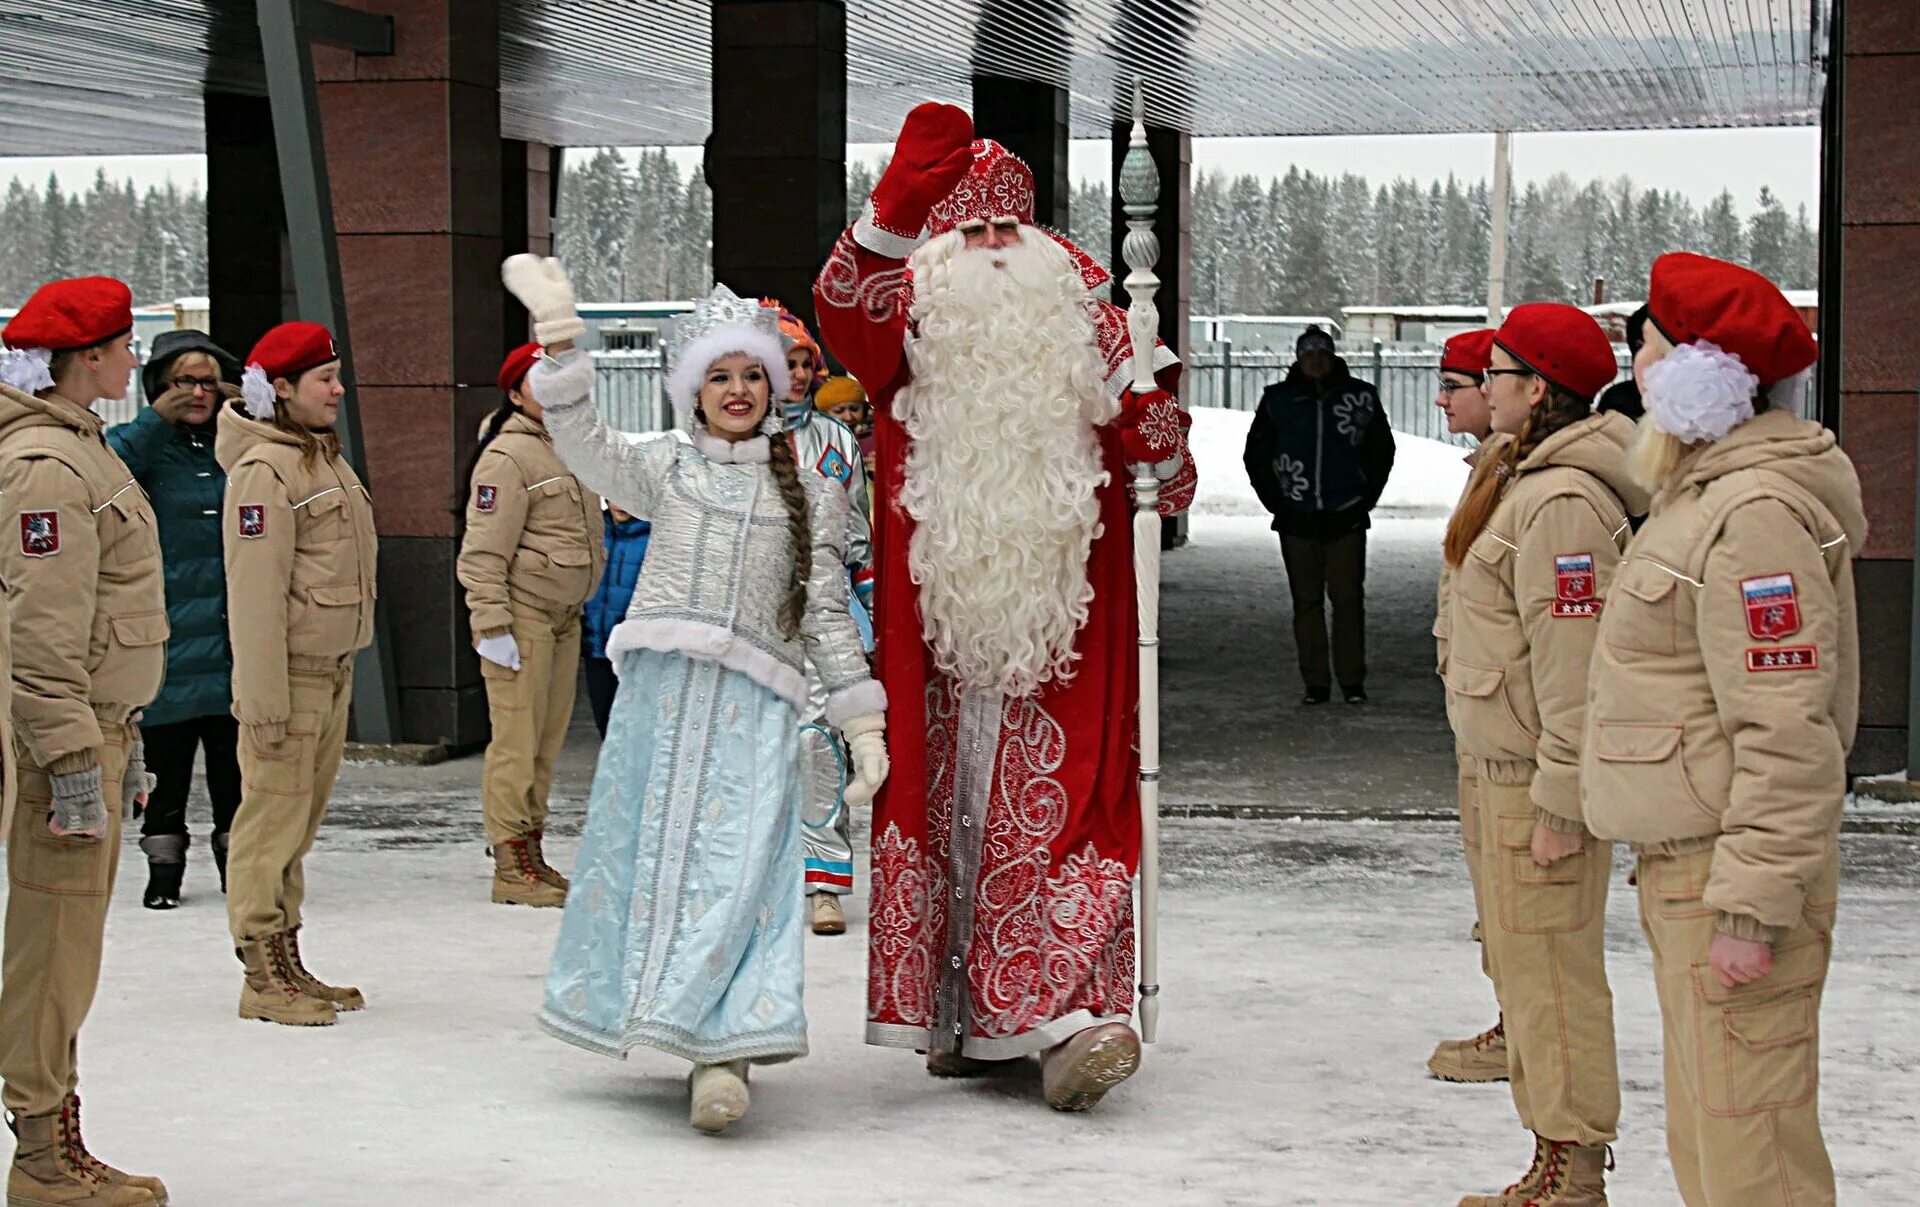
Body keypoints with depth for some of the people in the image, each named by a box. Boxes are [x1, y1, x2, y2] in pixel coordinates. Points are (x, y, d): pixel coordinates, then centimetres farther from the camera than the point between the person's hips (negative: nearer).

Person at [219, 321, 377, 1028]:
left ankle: (288, 964, 21)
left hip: (333, 670, 9)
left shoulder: (324, 458, 15)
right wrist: (263, 698, -21)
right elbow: (255, 593, -19)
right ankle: (264, 975, 3)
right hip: (290, 673, -9)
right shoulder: (263, 470, -14)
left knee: (302, 819, 13)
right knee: (275, 816, -4)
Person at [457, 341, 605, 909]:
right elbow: (483, 552, -17)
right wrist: (492, 626, -21)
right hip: (520, 612, -8)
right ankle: (511, 866, -2)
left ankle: (530, 851, 20)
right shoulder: (507, 456, -13)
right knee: (518, 739, -7)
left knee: (549, 739, 11)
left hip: (564, 614, 8)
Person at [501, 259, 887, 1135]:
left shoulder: (810, 496, 13)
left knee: (734, 862, -13)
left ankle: (724, 1050, -19)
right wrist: (559, 349, -18)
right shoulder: (666, 474, 14)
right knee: (647, 848, 1)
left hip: (755, 707, -2)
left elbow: (827, 613, 12)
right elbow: (584, 446, -3)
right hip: (659, 692, 2)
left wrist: (863, 724, 5)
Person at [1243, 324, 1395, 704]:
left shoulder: (1360, 396, 3)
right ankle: (1316, 683, 8)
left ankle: (1352, 681, 6)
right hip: (1297, 520, 1)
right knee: (1306, 602, 3)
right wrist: (1275, 501, 5)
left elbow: (1382, 450, 14)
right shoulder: (1278, 400, 3)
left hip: (1346, 518, -1)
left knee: (1348, 599, -1)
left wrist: (1365, 498, 6)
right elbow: (1256, 455, 13)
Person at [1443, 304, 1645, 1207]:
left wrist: (1558, 802, -21)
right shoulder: (1530, 480, 15)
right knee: (1524, 968, 17)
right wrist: (1532, 786, 20)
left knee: (1549, 971, -4)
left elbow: (1574, 664, -22)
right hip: (1506, 769, 11)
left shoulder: (1562, 502, -19)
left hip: (1536, 780, -11)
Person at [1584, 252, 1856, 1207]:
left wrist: (1752, 909, -24)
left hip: (1732, 875, -11)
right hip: (1684, 865, 11)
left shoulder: (1756, 513, -19)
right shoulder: (1707, 492, 15)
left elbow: (1788, 736, -24)